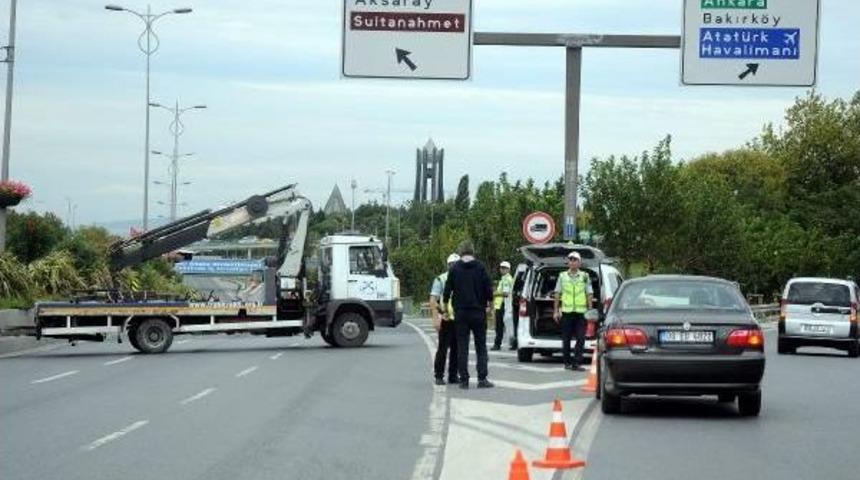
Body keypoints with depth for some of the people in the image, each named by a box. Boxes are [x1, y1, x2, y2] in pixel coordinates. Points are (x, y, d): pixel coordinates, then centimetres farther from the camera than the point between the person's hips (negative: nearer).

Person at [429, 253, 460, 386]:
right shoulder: (440, 280, -1)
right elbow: (433, 300, -7)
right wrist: (436, 318, -17)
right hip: (445, 320, -5)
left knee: (456, 349, 6)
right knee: (442, 349, -3)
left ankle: (453, 375, 14)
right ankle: (439, 376, 3)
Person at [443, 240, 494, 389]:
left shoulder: (455, 269, 0)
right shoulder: (480, 267, -4)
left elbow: (447, 290, 1)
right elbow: (489, 289, -5)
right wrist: (490, 305, 11)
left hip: (461, 313, 1)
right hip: (478, 312, -1)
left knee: (462, 347, 4)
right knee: (481, 346, 6)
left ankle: (464, 380, 1)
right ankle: (482, 379, -1)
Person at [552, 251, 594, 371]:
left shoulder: (585, 277, 7)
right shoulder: (562, 276, 8)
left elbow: (590, 294, 8)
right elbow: (557, 294, 9)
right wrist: (556, 310, 4)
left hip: (581, 312, 0)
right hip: (566, 312, 0)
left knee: (581, 338, -5)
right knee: (566, 339, 4)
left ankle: (576, 362, -3)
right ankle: (567, 362, 13)